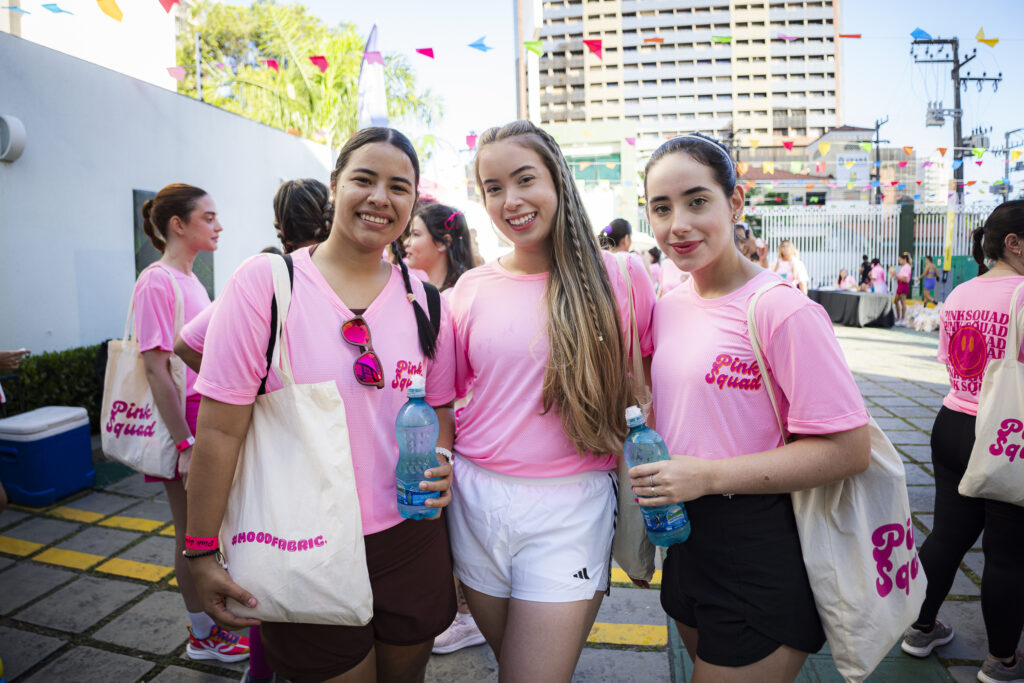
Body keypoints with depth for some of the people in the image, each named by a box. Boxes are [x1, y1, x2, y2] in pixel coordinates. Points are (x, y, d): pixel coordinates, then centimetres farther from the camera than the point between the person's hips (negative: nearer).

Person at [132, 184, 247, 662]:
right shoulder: (157, 283, -16)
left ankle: (213, 615, 35)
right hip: (183, 419, -8)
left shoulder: (191, 281, 11)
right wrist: (185, 443, -21)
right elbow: (156, 368, -19)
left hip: (210, 412, 8)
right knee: (192, 532, 6)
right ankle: (203, 635, 24)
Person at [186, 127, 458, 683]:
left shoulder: (424, 298, 1)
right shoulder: (266, 281, -11)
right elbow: (220, 429, -11)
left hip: (412, 539, 4)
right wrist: (201, 556, -9)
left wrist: (441, 462, -9)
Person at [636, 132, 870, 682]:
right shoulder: (669, 307, 2)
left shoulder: (783, 311, -20)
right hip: (686, 542, 7)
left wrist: (709, 475, -24)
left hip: (761, 560, -7)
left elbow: (848, 449, -21)